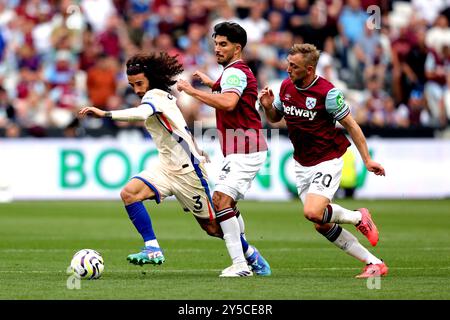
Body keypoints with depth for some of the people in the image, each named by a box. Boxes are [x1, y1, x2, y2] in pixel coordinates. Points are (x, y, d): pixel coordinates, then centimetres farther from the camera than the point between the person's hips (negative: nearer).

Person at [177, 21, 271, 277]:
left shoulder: (235, 71, -13)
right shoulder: (239, 71, 20)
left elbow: (228, 102, -33)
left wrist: (192, 91, -28)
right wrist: (210, 82, 39)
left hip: (246, 150, -11)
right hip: (240, 150, 11)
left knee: (222, 200, -20)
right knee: (222, 202, 16)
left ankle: (240, 263, -21)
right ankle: (250, 255, 23)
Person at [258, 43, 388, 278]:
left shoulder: (327, 92, -18)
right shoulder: (286, 87, 1)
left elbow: (350, 125, -11)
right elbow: (274, 118, 16)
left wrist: (367, 160, -13)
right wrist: (267, 106, -7)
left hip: (328, 160, -7)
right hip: (302, 165, 7)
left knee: (313, 213, -26)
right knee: (322, 226, 2)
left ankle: (358, 217, 5)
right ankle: (374, 263, 10)